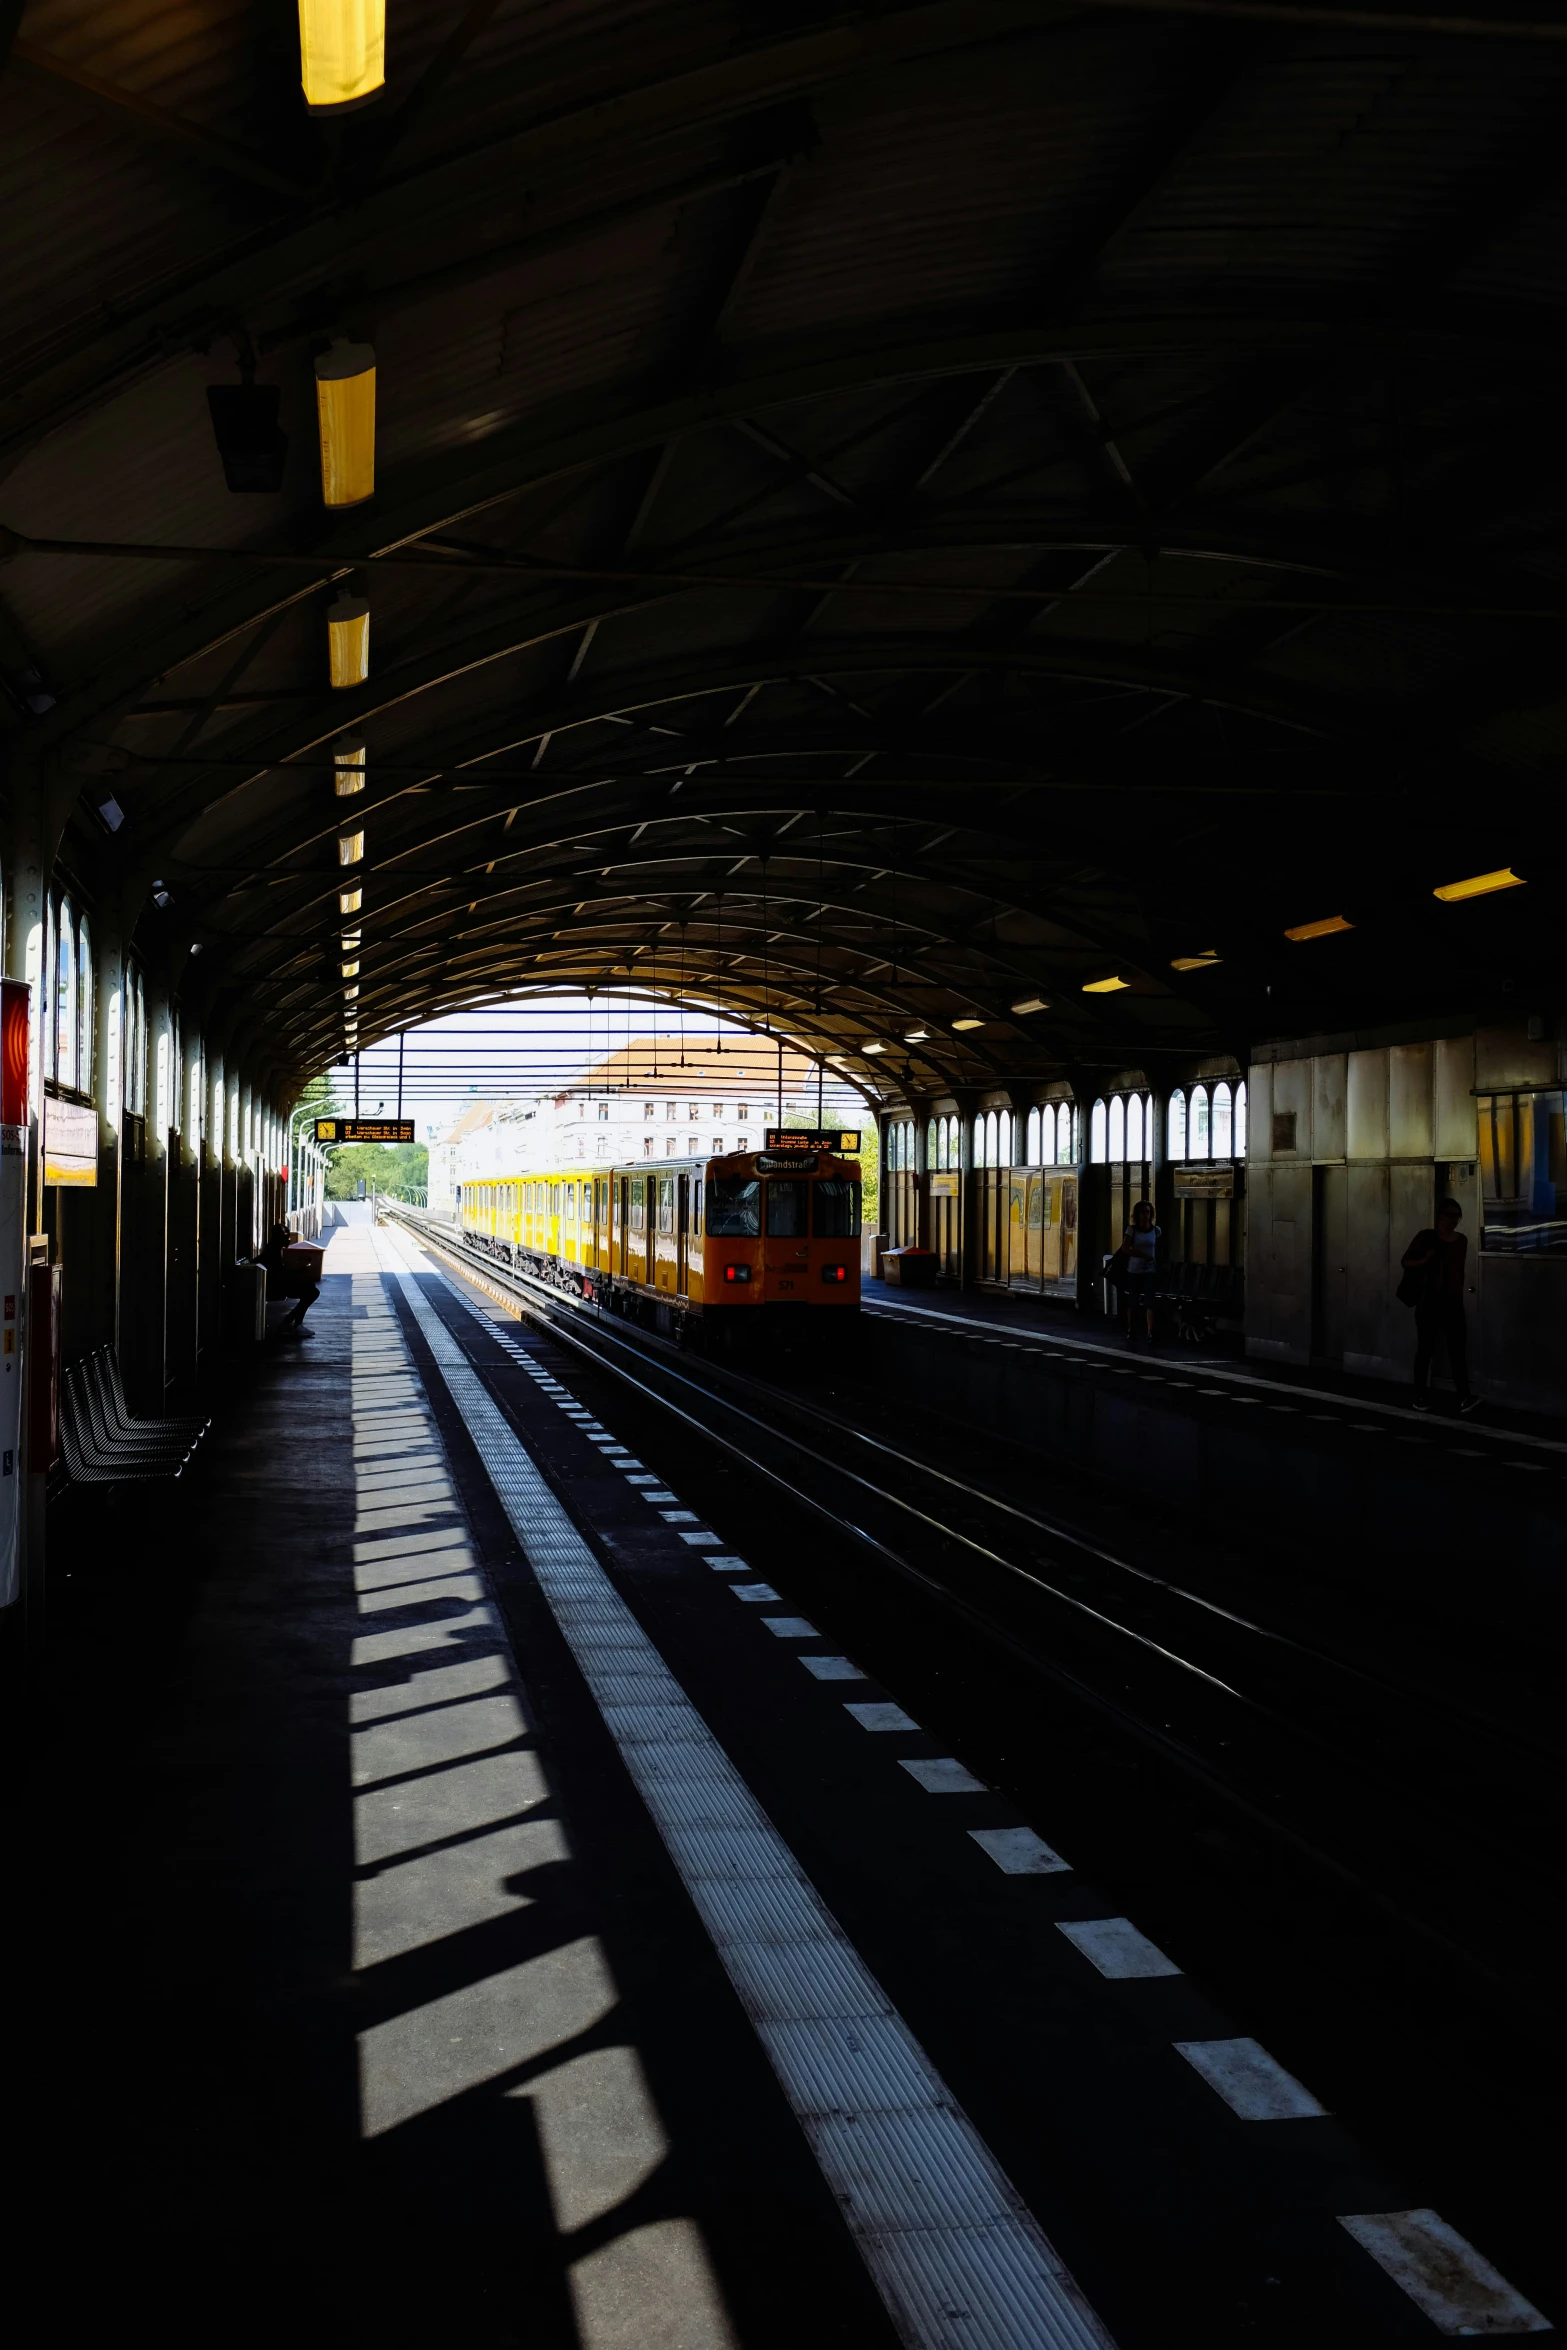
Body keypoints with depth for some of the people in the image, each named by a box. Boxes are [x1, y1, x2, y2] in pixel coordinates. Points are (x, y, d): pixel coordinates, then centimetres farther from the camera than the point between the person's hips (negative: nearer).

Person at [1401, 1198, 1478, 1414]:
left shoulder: (1461, 1240, 10)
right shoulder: (1426, 1236, -5)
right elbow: (1406, 1262, -4)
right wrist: (1424, 1260, -22)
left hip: (1453, 1301, 4)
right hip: (1429, 1301, -4)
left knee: (1458, 1349, -5)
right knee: (1425, 1348, 3)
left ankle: (1464, 1397, -10)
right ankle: (1421, 1396, 12)